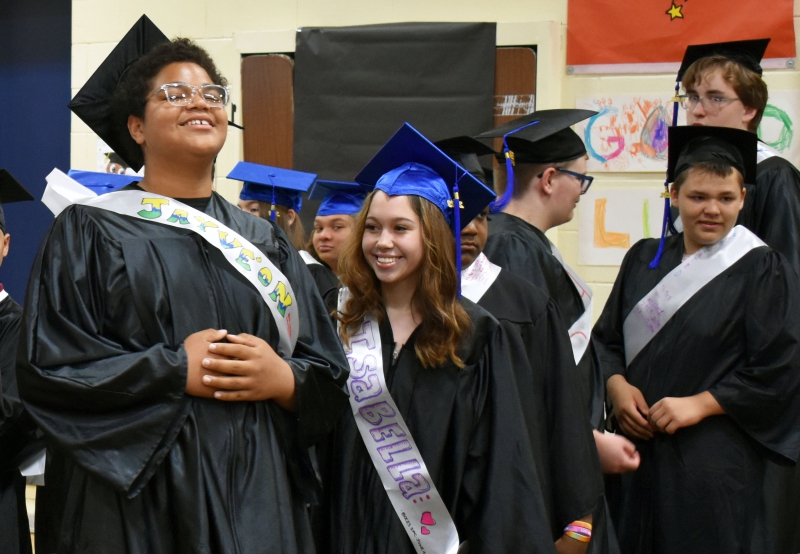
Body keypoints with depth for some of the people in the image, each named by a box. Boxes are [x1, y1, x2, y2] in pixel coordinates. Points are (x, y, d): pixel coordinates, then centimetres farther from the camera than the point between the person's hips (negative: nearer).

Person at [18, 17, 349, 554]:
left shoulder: (264, 241, 11)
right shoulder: (87, 231, 0)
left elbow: (329, 377, 9)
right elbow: (46, 367, -9)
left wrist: (282, 378, -12)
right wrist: (175, 370, -15)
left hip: (255, 496, 3)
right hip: (134, 501, -3)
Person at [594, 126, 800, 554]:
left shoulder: (762, 271, -4)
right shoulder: (644, 259, 11)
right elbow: (606, 337, 12)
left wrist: (700, 404, -14)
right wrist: (617, 386, -7)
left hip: (713, 459, -5)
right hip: (636, 447, 5)